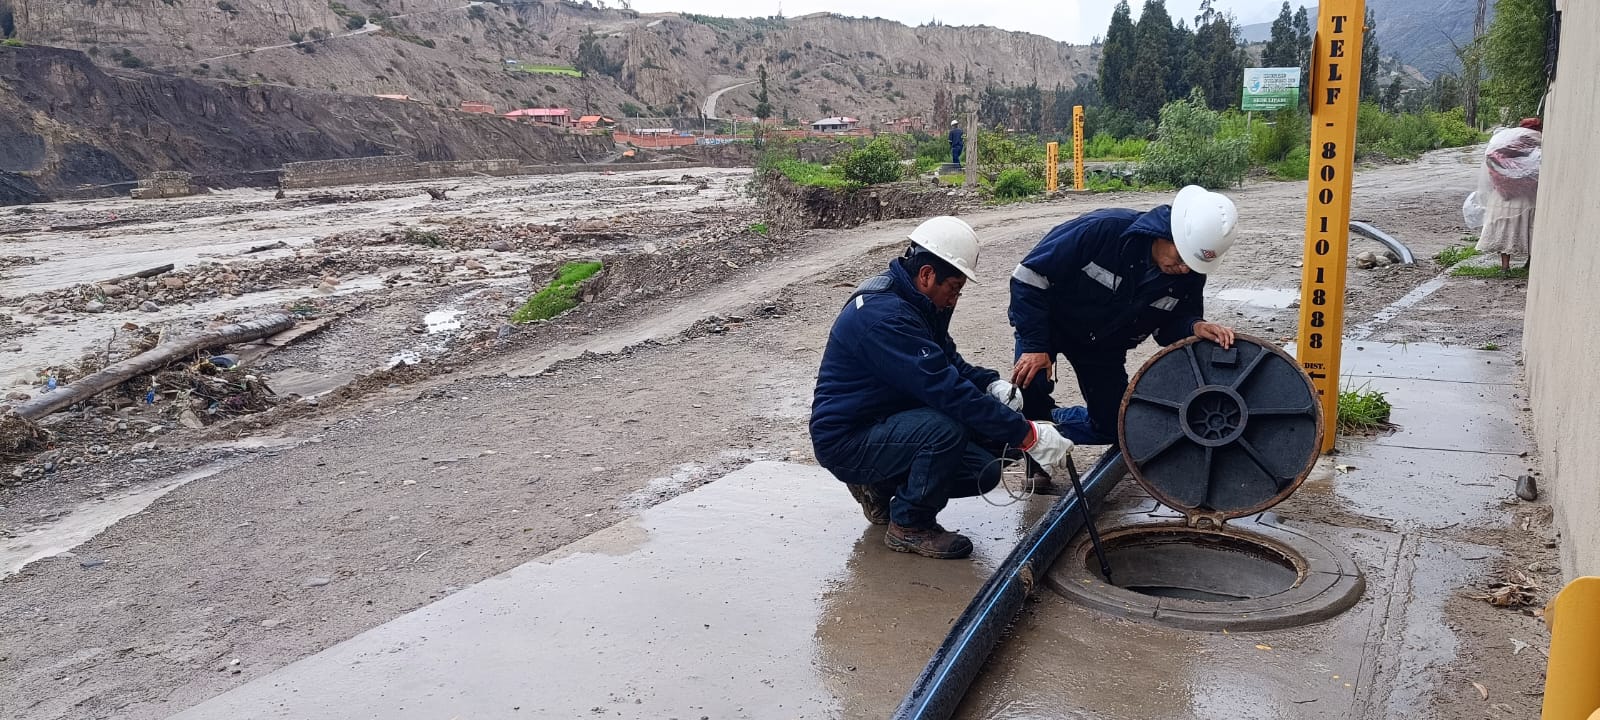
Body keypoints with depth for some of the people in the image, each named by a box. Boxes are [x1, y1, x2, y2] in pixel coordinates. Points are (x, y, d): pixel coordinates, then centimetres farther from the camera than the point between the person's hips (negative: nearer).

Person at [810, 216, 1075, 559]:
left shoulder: (917, 304, 5)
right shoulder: (884, 315, -27)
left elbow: (950, 362, 16)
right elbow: (946, 390, -32)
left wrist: (992, 384, -6)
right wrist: (1026, 435, -29)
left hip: (886, 423, 10)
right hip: (847, 441, -10)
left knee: (983, 472, 0)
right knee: (945, 428, -32)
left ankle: (880, 488, 15)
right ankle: (909, 527, -10)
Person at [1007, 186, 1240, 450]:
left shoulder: (1190, 275, -18)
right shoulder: (1104, 228, -34)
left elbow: (1169, 326, -4)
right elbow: (1029, 275, -28)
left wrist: (1195, 326, -29)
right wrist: (1034, 345, -29)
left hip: (1104, 345, 5)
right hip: (1050, 320, -5)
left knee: (1112, 427, 3)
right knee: (1032, 380, -33)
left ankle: (1051, 420, 31)